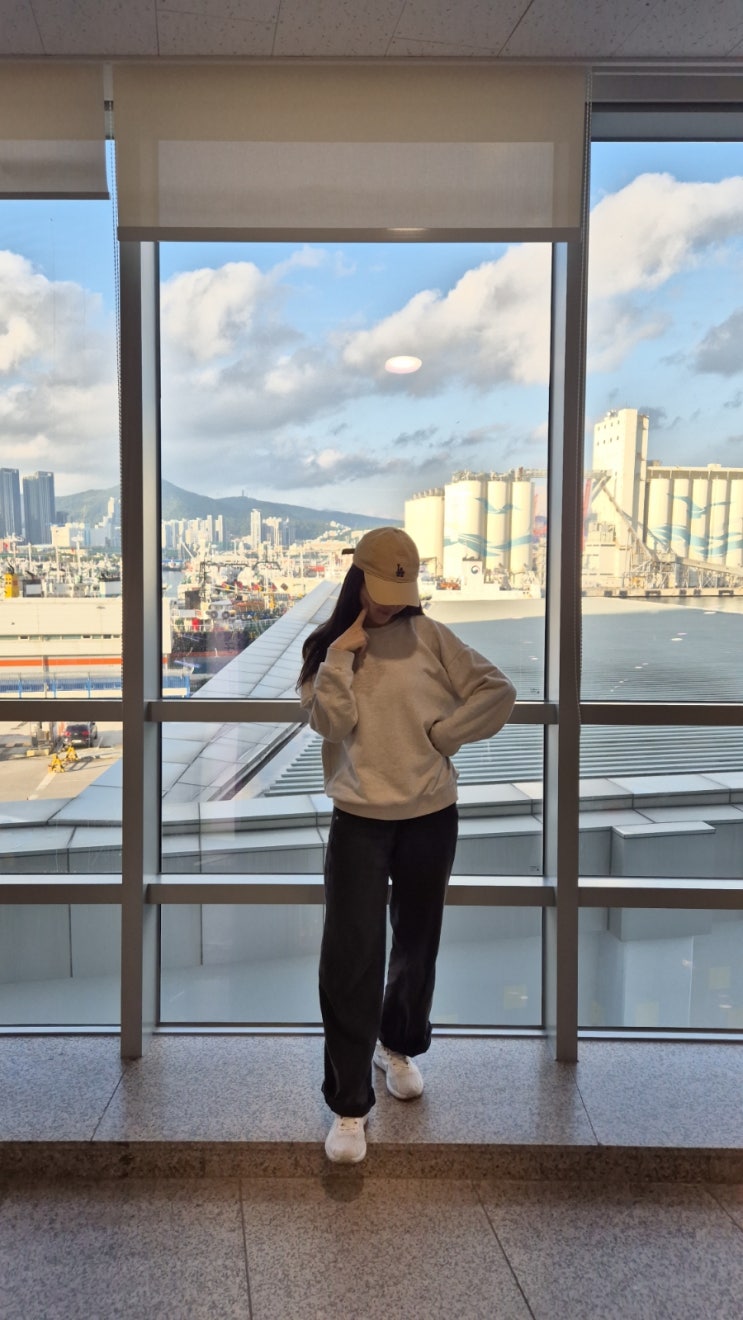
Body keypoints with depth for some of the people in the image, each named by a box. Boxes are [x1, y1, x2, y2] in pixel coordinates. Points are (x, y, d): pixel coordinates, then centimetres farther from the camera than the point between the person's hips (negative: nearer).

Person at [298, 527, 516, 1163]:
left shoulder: (429, 637, -2)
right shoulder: (325, 647, 1)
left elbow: (499, 690, -5)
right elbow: (330, 724, -13)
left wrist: (445, 734, -8)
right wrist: (341, 655, -18)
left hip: (430, 817, 1)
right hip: (359, 821, -1)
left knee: (418, 943, 17)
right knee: (351, 957, -4)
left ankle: (399, 1045, 44)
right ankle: (350, 1104, 8)